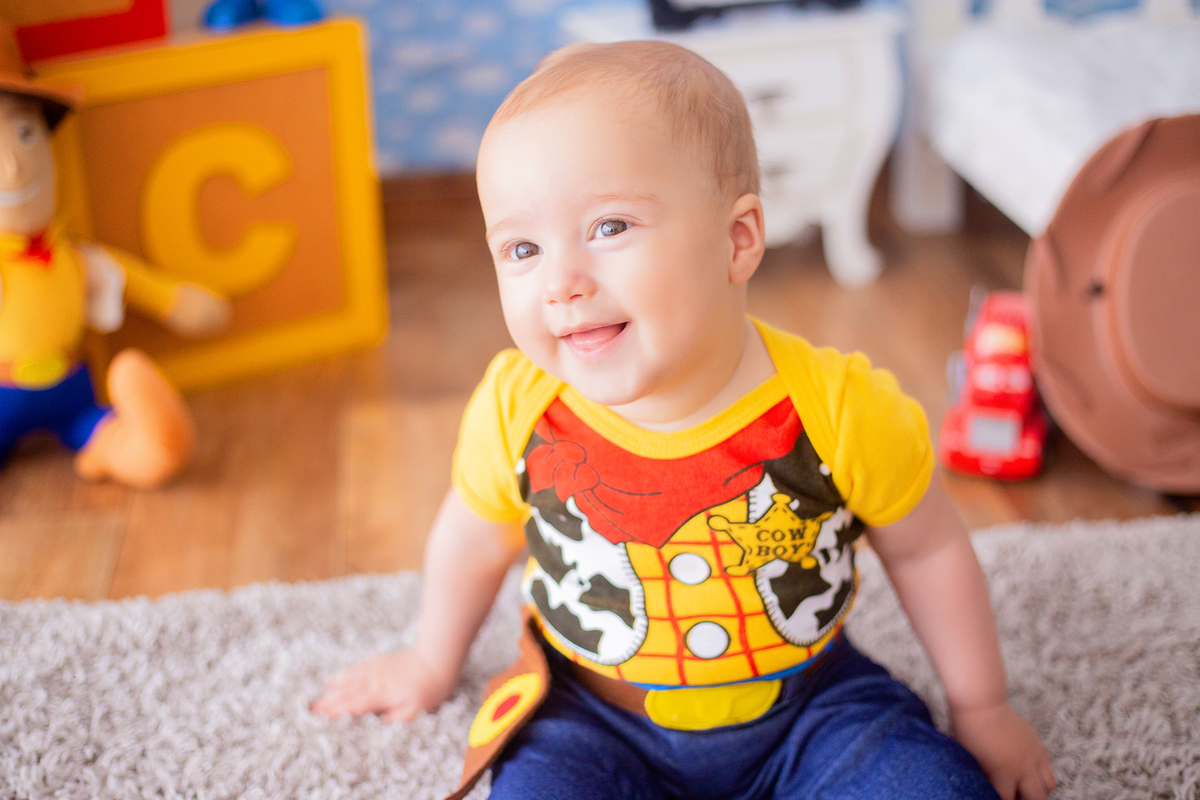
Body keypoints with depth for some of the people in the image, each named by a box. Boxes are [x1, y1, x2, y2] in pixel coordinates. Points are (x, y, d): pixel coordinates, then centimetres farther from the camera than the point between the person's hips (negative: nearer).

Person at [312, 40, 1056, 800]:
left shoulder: (842, 409, -23)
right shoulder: (516, 410, -18)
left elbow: (928, 551, -4)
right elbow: (471, 540, 4)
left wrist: (981, 709, 7)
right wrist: (434, 664, 20)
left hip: (803, 702, 0)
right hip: (597, 720, 0)